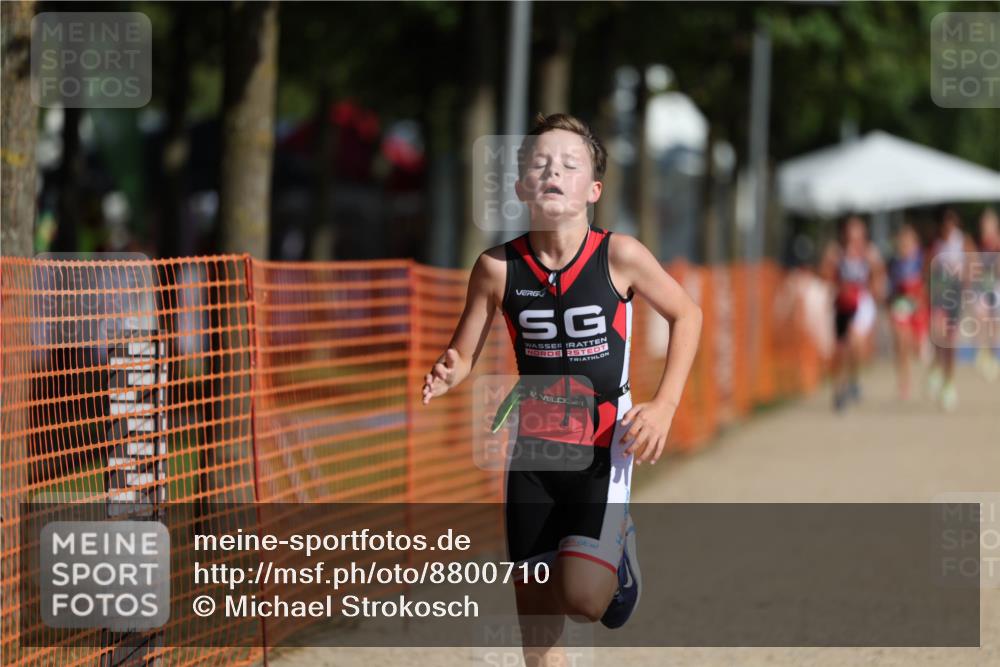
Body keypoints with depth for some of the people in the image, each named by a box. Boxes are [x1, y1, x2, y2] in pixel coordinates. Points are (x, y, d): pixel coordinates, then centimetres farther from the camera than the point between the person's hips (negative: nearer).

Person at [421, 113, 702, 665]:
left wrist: (664, 406, -5)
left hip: (603, 452, -2)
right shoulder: (498, 267, -8)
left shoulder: (620, 256, -12)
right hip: (532, 453, 2)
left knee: (584, 599, -19)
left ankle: (618, 545, 17)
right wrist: (446, 377, -22)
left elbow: (686, 314, 4)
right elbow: (461, 354, 2)